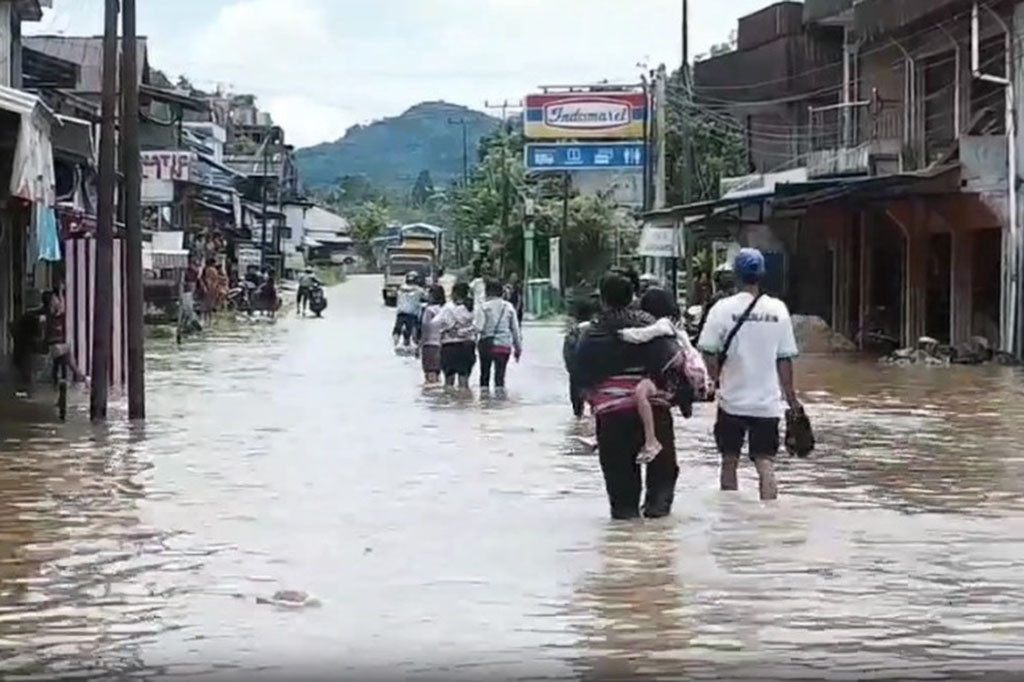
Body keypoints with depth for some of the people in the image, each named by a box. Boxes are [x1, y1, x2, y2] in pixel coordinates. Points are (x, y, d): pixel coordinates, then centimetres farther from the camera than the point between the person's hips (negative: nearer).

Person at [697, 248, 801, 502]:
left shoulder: (724, 308, -8)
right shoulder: (778, 310, -2)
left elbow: (711, 354, -9)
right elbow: (785, 360, 1)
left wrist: (714, 381, 7)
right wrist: (791, 398, 9)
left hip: (732, 399, -1)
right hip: (768, 402, 1)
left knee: (729, 461, 12)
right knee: (765, 462, 2)